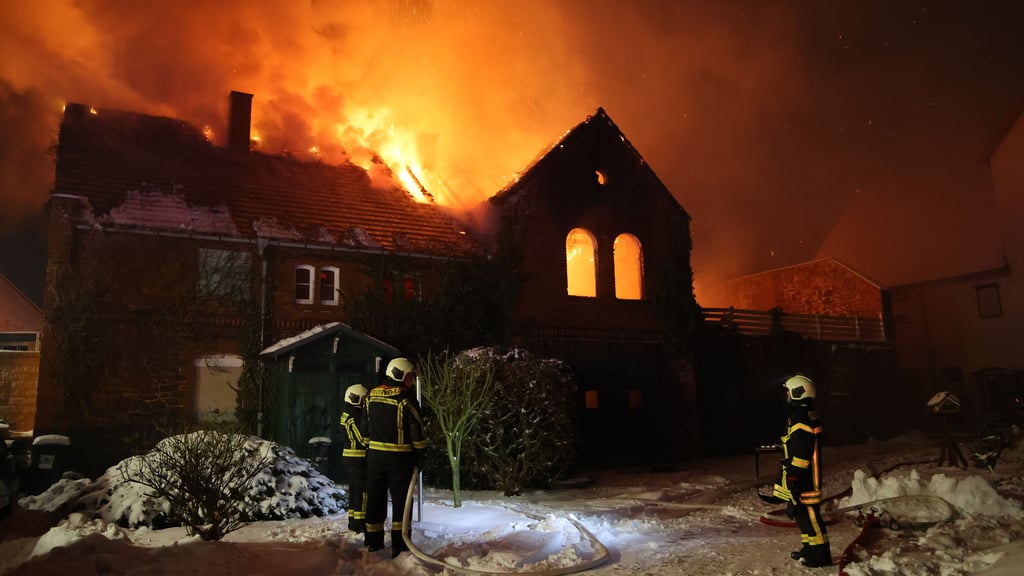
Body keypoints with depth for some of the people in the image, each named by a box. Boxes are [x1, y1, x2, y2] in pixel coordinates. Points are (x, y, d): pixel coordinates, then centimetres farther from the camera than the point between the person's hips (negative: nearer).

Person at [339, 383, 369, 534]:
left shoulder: (347, 413, 14)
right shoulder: (355, 416, -18)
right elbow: (363, 438, -21)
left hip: (348, 458, 10)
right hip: (357, 459, -10)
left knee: (355, 489, 16)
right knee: (362, 491, -6)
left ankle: (353, 521, 24)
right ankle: (359, 524, -3)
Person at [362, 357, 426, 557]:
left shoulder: (371, 396, 6)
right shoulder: (406, 397, -14)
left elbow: (365, 426, 13)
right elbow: (416, 429, -11)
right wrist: (419, 454, -1)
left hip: (375, 455, 5)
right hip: (399, 457, -5)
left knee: (375, 498, 14)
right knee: (400, 499, 3)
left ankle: (373, 540, 23)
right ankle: (399, 543, 2)